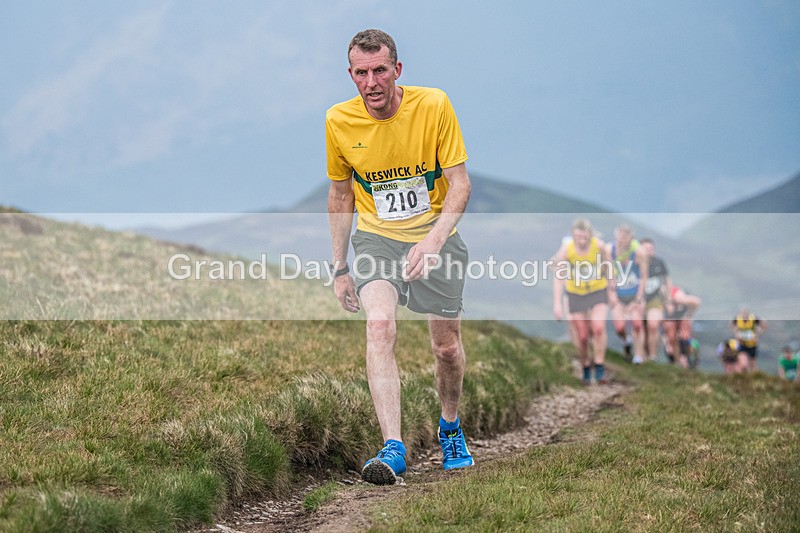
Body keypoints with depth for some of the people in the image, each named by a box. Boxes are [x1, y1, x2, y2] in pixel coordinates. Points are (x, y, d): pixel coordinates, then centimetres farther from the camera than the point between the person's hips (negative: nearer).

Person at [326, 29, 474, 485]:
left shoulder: (433, 105, -15)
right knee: (380, 326, -25)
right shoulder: (339, 121, -8)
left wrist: (432, 241, -28)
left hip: (436, 236, 0)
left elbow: (459, 184, -13)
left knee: (447, 346, 4)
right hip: (376, 237, 0)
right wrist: (340, 267, 7)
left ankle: (451, 427, 35)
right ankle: (393, 449, -31)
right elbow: (341, 195, 7)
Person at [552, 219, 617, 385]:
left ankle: (599, 366, -8)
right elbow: (558, 277, -14)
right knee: (581, 337, 1)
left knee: (598, 328, -21)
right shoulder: (566, 248, -19)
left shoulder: (599, 245, -17)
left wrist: (612, 291, 6)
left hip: (598, 292, 0)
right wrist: (557, 303, -18)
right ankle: (586, 366, 26)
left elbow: (609, 268, -1)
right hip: (575, 294, 0)